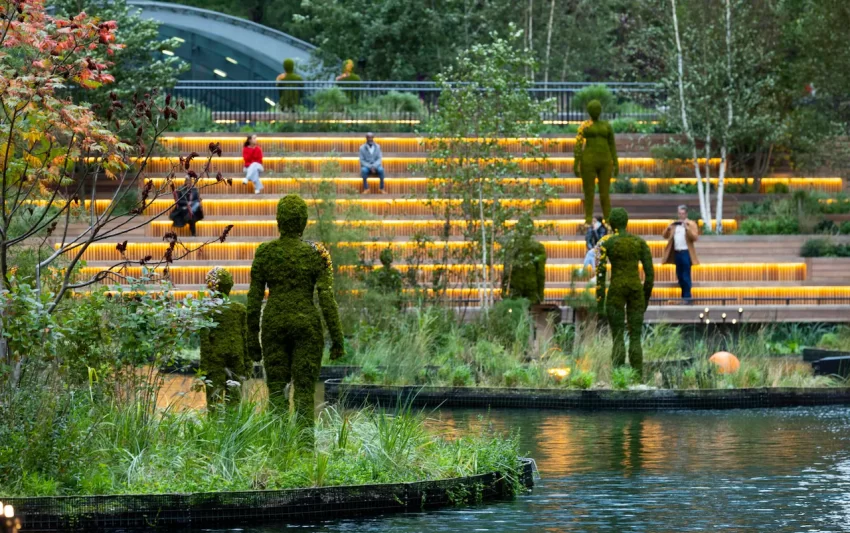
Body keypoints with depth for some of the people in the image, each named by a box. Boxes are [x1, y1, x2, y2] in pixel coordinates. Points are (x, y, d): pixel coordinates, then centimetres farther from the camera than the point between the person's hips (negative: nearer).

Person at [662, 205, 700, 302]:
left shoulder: (691, 224, 1)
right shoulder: (674, 224, 17)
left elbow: (695, 237, -11)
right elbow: (665, 236, 14)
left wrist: (687, 228, -21)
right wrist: (668, 228, -4)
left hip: (686, 253, -6)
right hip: (677, 253, 6)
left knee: (686, 276, -8)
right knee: (679, 275, 10)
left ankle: (687, 296, -6)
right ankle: (683, 295, 18)